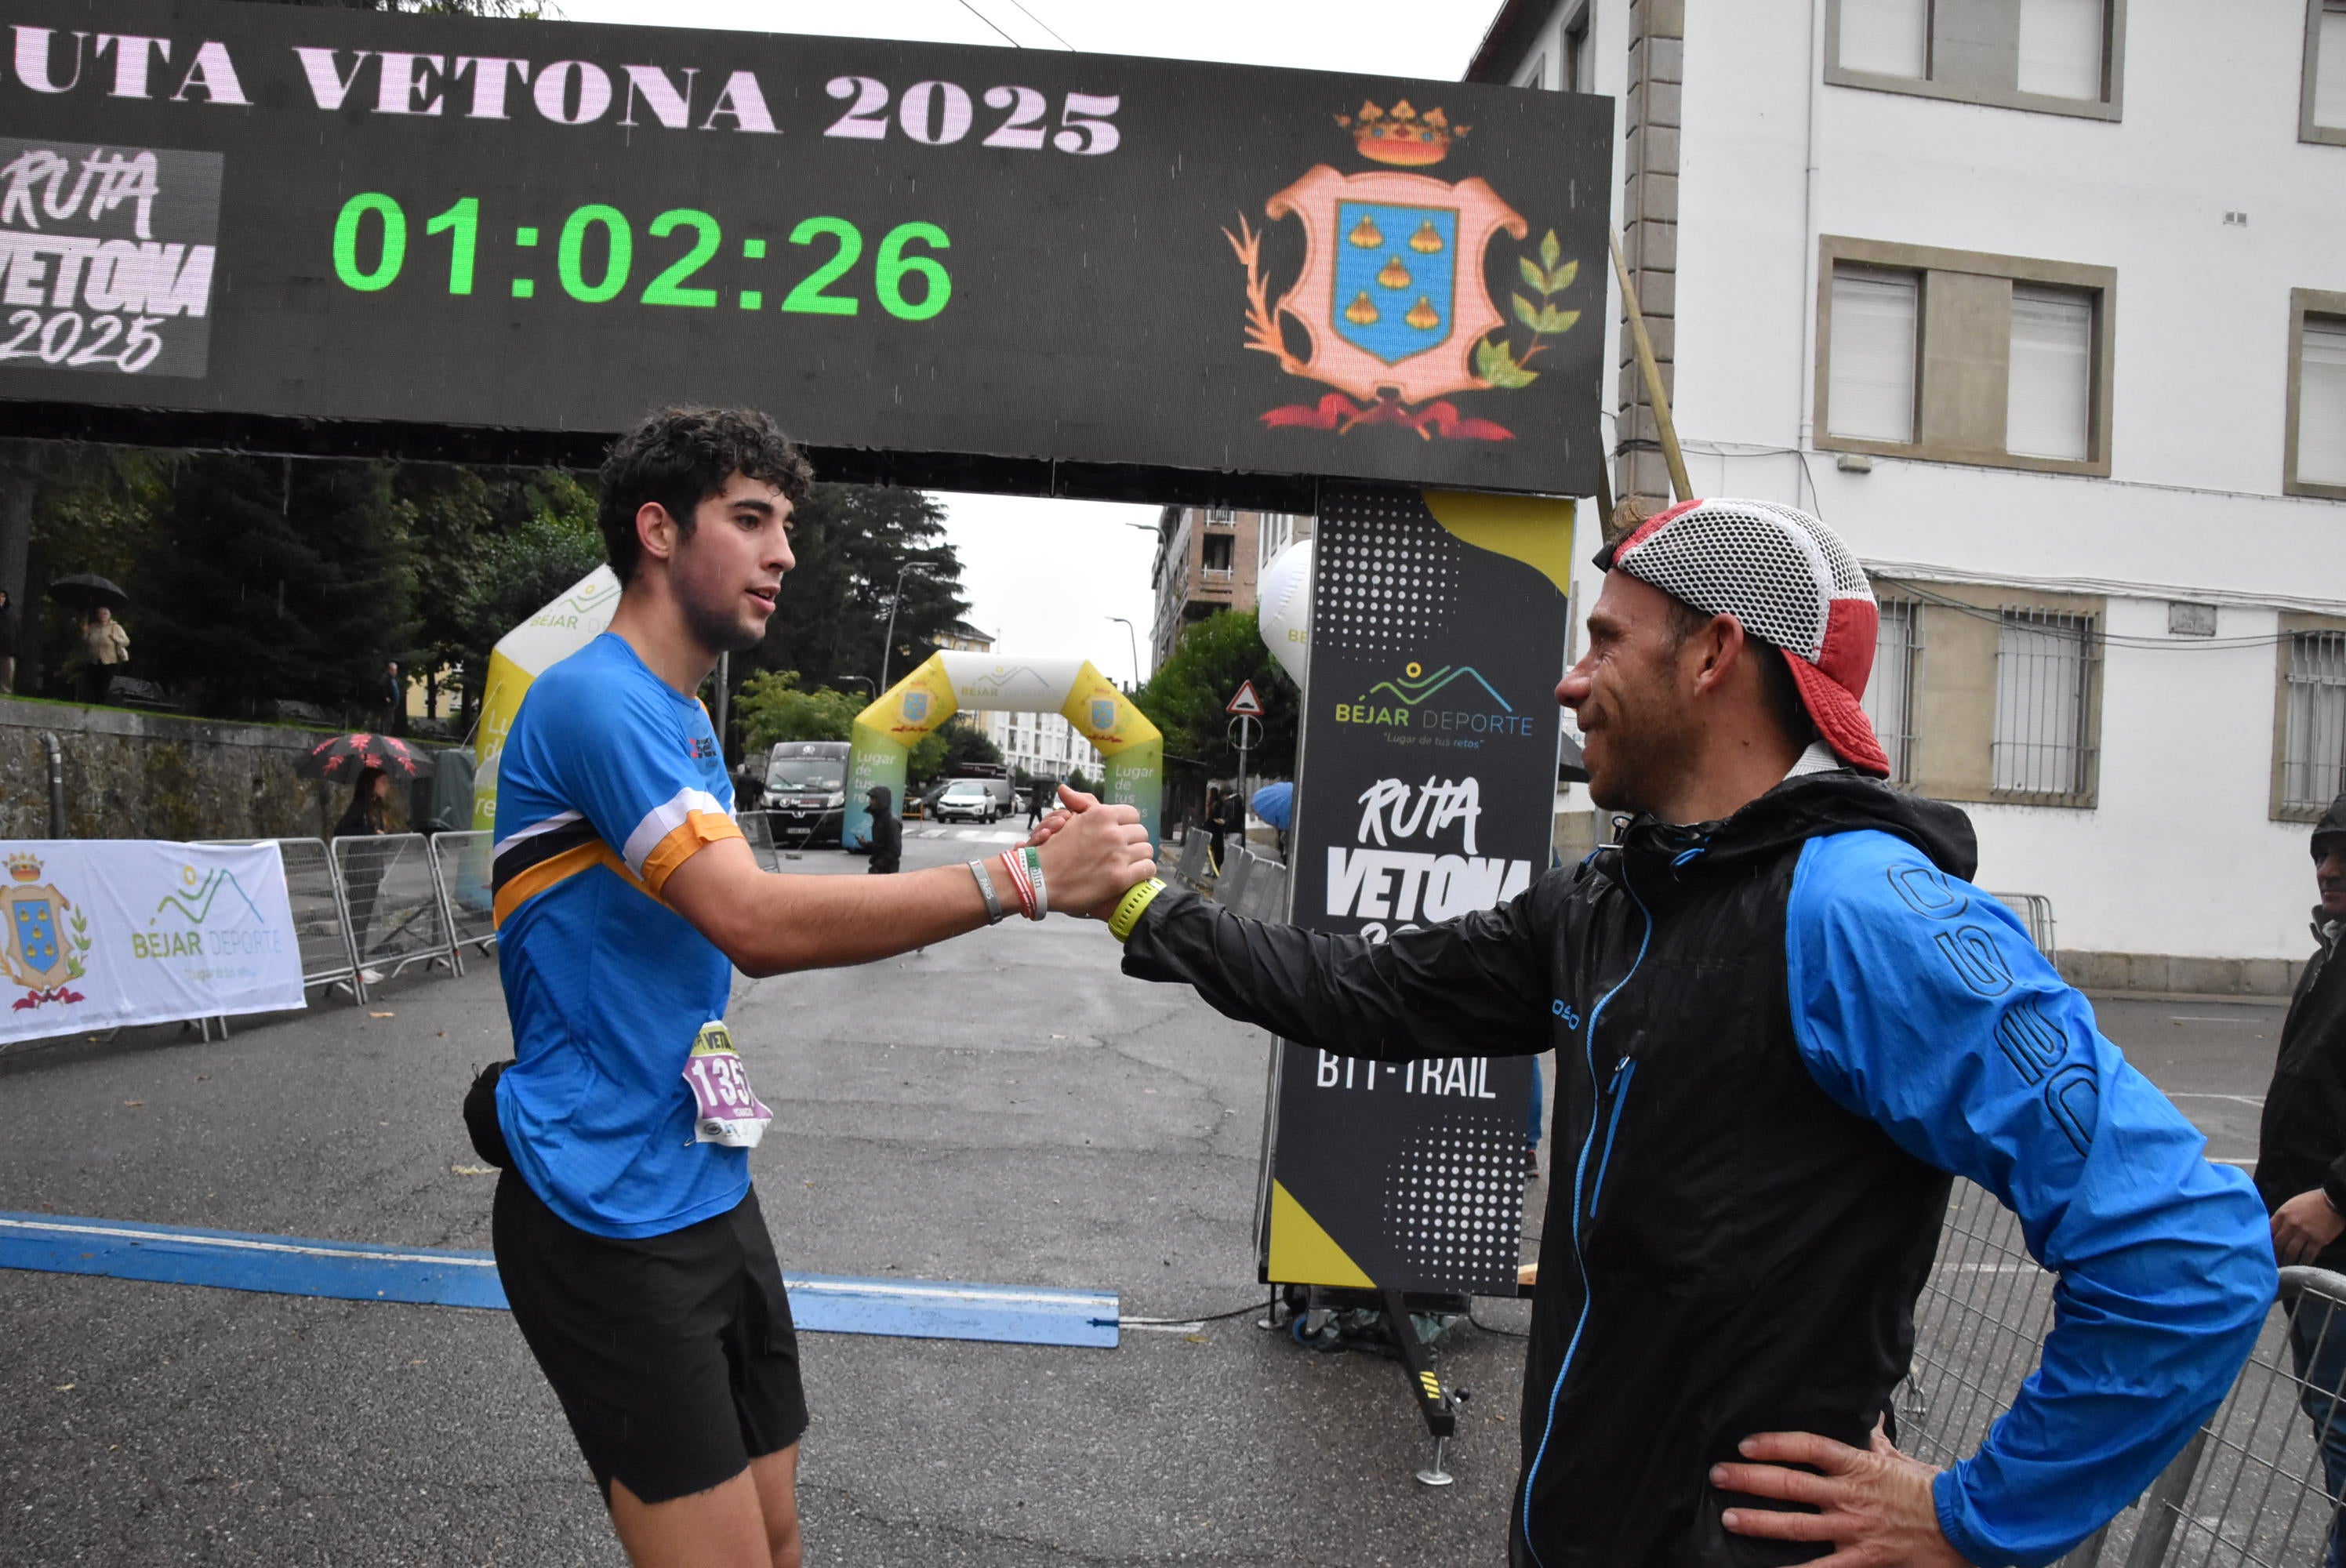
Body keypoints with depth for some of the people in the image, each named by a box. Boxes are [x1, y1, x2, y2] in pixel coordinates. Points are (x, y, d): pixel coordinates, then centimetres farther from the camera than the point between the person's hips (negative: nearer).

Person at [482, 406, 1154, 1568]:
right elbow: (752, 920, -28)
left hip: (711, 1195, 9)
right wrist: (1023, 879, -27)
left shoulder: (686, 725, 14)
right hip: (613, 1213, -9)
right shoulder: (595, 699, -17)